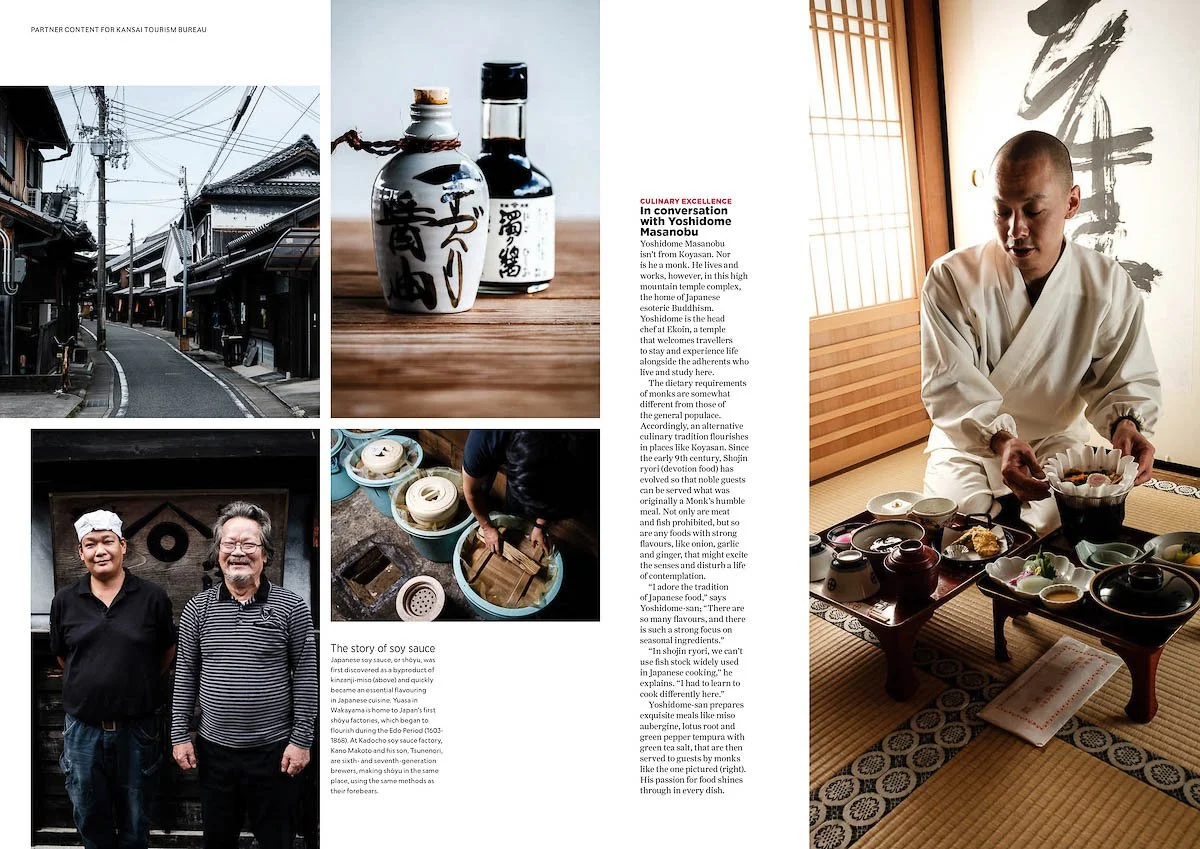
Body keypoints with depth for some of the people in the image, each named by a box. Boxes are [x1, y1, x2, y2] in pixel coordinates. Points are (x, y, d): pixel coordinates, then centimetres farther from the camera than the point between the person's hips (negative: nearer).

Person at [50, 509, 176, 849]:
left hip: (136, 728, -2)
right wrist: (89, 686, 9)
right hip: (82, 728, 2)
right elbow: (62, 656, 12)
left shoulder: (153, 597, -8)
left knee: (136, 821, 16)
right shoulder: (65, 601, -2)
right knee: (90, 820, 18)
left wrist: (141, 687, 5)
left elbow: (168, 651, 4)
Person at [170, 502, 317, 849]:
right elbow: (185, 676, 7)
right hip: (214, 750, 3)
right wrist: (180, 736, 4)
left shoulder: (291, 607, -8)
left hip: (274, 751, -3)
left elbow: (306, 678, -7)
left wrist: (301, 740, -9)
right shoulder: (197, 608, 1)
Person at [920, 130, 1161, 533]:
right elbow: (948, 383, -18)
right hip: (968, 448, -1)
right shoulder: (951, 279, -12)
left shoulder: (1109, 285, -4)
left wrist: (1125, 421, -23)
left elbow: (1128, 377, 1)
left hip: (1058, 444, 2)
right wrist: (999, 438, -34)